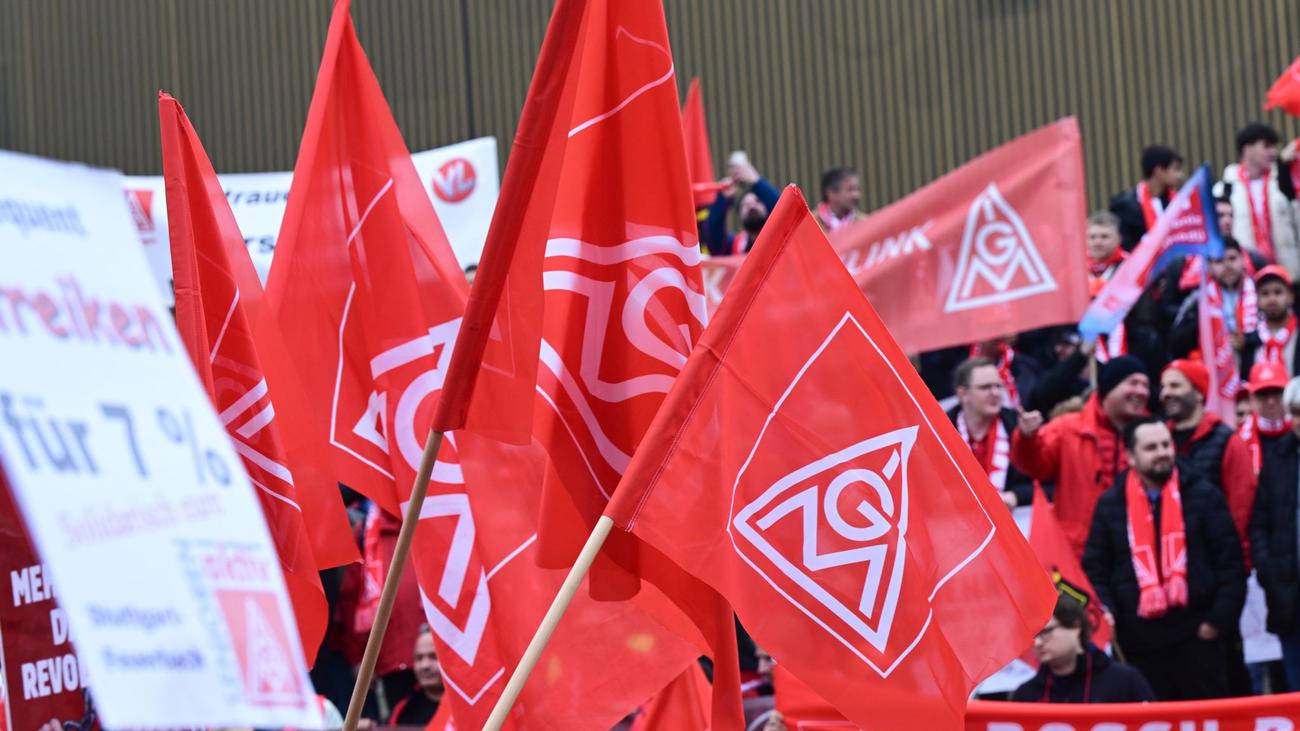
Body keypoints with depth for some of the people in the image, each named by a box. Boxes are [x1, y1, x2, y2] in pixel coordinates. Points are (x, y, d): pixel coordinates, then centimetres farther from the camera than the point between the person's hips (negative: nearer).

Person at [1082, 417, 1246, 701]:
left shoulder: (1204, 497, 4)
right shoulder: (1110, 505, 8)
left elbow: (1230, 563, 2)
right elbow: (1095, 568, 10)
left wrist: (1219, 618, -6)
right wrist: (1104, 610, -7)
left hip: (1197, 638, -1)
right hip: (1138, 643, 1)